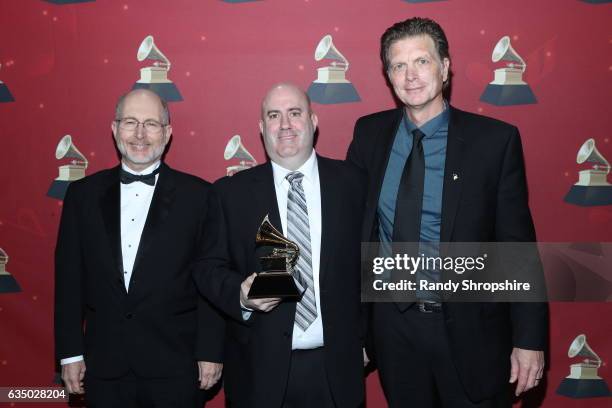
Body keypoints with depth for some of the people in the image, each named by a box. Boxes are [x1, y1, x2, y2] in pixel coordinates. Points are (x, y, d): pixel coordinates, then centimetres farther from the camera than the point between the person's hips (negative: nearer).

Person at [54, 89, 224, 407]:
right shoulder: (84, 194, 4)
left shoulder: (198, 195, -4)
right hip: (103, 367, 3)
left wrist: (210, 352, -5)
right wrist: (70, 353, 4)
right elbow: (69, 277, 6)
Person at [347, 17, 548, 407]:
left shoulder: (496, 140, -10)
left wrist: (530, 338, -9)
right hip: (393, 324, 3)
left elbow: (517, 245, -8)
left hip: (471, 329, -2)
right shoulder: (369, 133, 0)